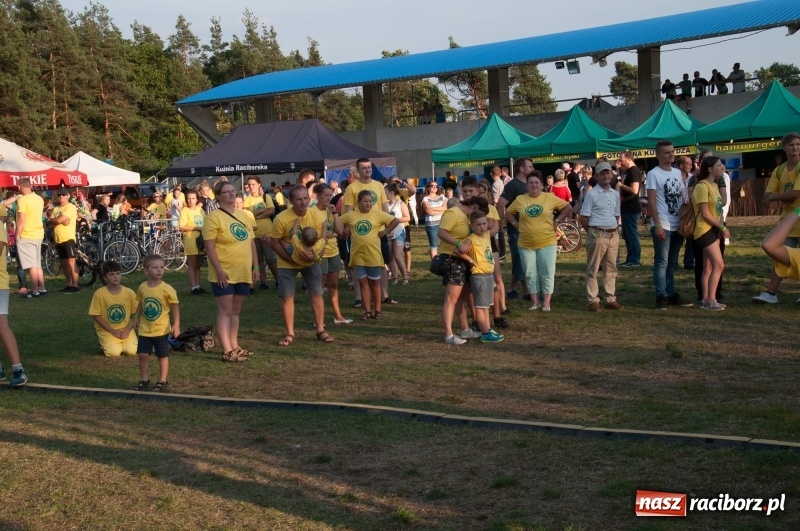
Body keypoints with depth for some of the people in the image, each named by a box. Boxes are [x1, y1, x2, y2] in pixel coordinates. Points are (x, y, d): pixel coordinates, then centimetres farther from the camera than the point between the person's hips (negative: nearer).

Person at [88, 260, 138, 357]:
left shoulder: (129, 293, -5)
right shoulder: (99, 294, -10)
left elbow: (135, 314, 2)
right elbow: (96, 316, -6)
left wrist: (127, 330, -13)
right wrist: (113, 331, -12)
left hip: (125, 329, 2)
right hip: (107, 330, -2)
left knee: (131, 351, -20)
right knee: (114, 352, -23)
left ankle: (124, 344, 15)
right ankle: (105, 345, 12)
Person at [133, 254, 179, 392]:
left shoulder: (167, 289, -14)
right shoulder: (142, 287, -1)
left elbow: (175, 307, -9)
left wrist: (176, 324, -13)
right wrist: (136, 316, 7)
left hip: (161, 329, -3)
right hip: (144, 329, 3)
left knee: (163, 356, 7)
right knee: (143, 355, 3)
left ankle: (162, 381, 18)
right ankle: (144, 380, 17)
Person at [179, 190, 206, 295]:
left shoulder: (200, 209, 11)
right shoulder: (185, 210, -6)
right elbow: (182, 227, -14)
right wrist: (198, 228, -18)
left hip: (201, 240, 6)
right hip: (191, 240, -6)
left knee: (198, 265, 10)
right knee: (192, 265, -2)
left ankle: (198, 286, 14)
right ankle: (193, 287, -1)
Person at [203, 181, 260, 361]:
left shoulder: (243, 215, 13)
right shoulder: (214, 217, -9)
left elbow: (251, 242, 17)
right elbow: (209, 246, -14)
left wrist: (255, 267, 11)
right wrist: (219, 270, -19)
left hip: (243, 273, 7)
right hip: (224, 274, -7)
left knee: (236, 310, 14)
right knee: (225, 311, -5)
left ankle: (234, 346, 22)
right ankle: (227, 351, -5)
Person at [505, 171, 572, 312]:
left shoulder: (550, 198, -3)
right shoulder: (520, 200, 1)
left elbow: (568, 208, 4)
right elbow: (508, 213, 14)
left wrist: (557, 221, -2)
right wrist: (516, 224, 1)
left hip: (547, 243, -1)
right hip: (526, 245, 2)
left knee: (547, 274, 2)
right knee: (530, 275, 7)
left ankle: (546, 302, 11)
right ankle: (534, 301, 18)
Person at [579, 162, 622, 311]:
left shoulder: (615, 194, 10)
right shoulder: (592, 194, -8)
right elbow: (583, 218, -7)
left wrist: (614, 230, 9)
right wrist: (593, 232, 1)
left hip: (613, 235, 6)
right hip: (598, 235, -6)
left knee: (611, 268, 10)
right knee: (593, 269, -1)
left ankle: (611, 299, 16)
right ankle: (593, 300, 2)